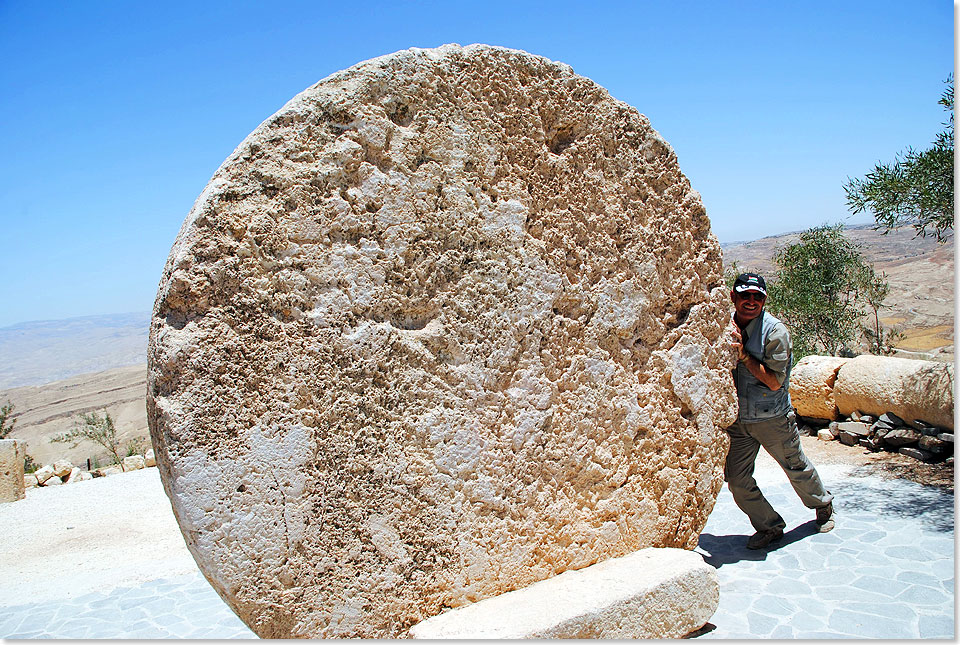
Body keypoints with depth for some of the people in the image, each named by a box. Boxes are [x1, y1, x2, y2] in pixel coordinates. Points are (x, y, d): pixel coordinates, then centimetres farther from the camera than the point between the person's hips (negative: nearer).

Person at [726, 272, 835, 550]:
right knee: (736, 480, 2)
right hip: (737, 420, 4)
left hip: (772, 418, -4)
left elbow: (775, 381, -19)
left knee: (797, 468, 17)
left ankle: (823, 507, 47)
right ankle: (769, 526, 23)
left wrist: (744, 354, -26)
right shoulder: (726, 326, -2)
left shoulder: (775, 331, -17)